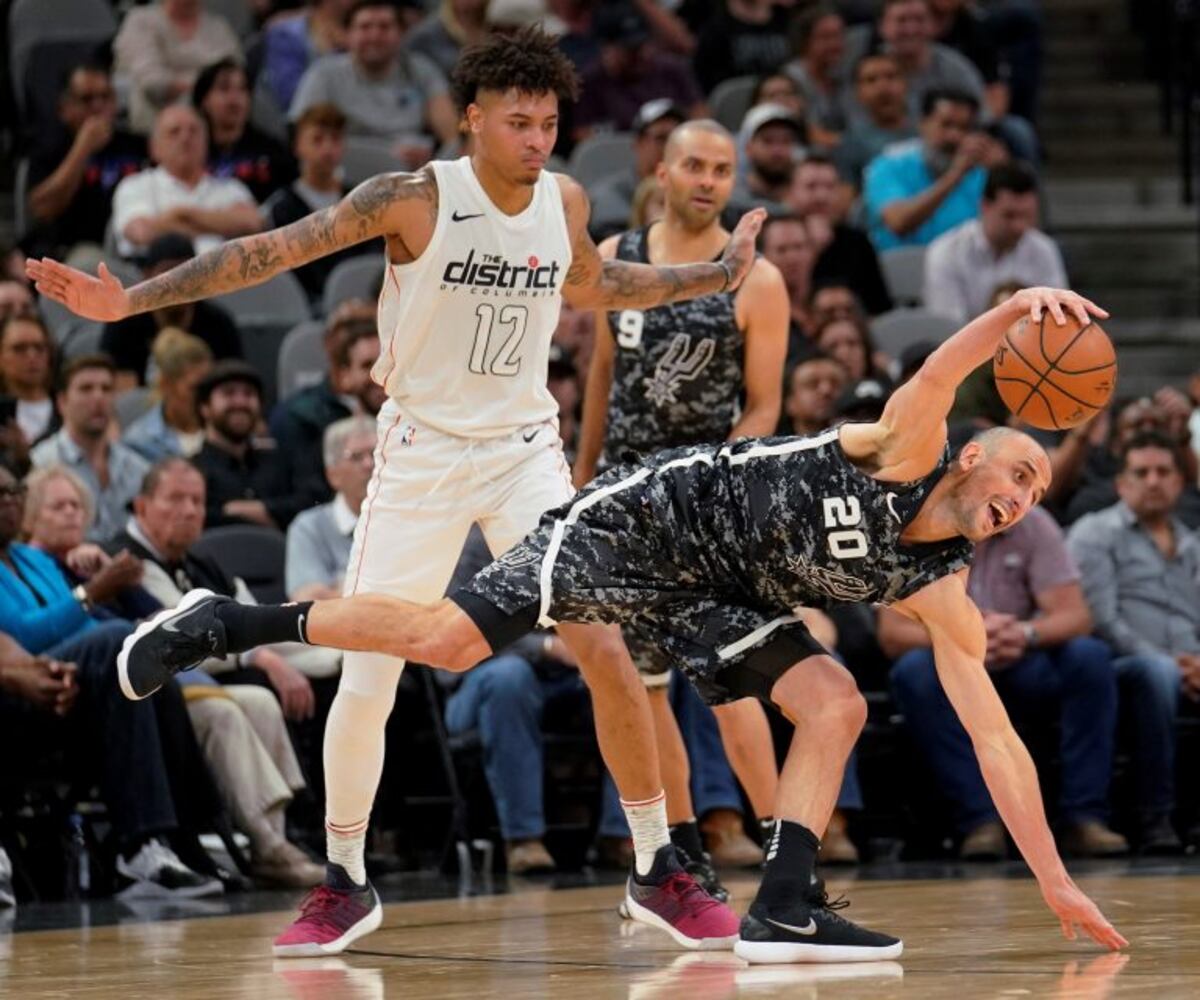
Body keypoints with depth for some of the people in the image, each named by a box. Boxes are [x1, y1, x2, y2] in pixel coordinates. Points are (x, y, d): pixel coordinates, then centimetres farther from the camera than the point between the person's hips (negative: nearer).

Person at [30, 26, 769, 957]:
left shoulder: (566, 202, -2)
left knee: (607, 651, -9)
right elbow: (273, 250, -16)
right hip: (421, 454, -3)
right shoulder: (415, 200, -16)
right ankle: (345, 886, 15)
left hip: (526, 451, 3)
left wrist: (714, 276, 25)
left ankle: (658, 871, 5)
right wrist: (131, 299, -23)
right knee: (365, 680, -4)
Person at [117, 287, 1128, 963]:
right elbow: (937, 376, -38)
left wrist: (1057, 881, -1)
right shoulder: (905, 452, -15)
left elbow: (996, 737, 2)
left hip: (707, 592, 8)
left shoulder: (939, 594, 1)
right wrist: (1013, 312, -57)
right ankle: (228, 624, -4)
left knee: (837, 706, -8)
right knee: (449, 639, -17)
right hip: (650, 517, -8)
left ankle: (785, 910, -6)